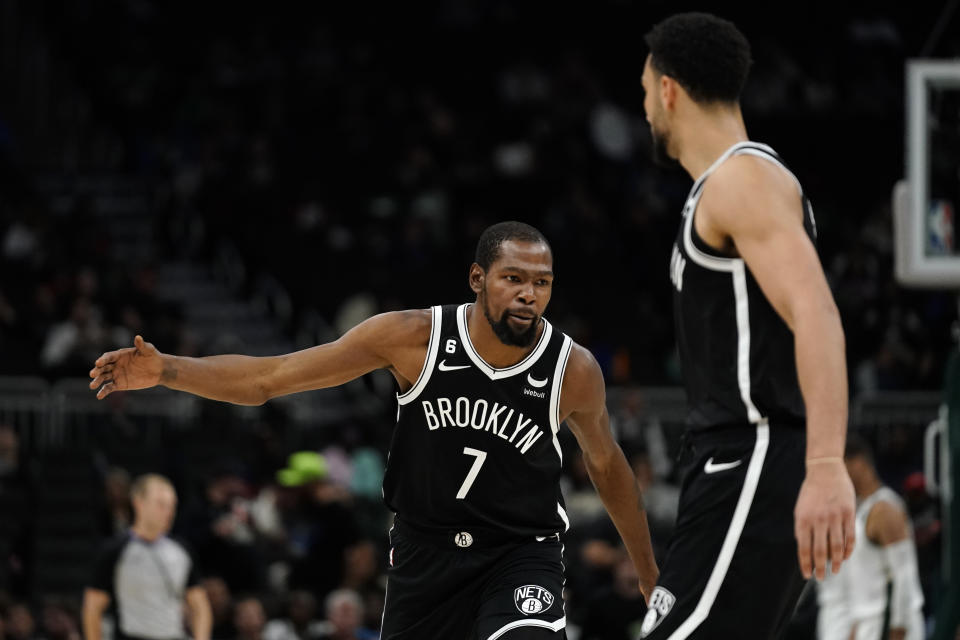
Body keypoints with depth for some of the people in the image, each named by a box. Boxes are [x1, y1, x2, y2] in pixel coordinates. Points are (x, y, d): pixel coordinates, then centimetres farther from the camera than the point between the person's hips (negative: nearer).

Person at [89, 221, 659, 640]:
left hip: (521, 554, -2)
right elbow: (268, 378, -12)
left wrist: (649, 572, 17)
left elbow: (607, 465, 8)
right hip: (424, 546, 2)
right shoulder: (414, 338, -16)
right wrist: (166, 370, -25)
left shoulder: (574, 370, -14)